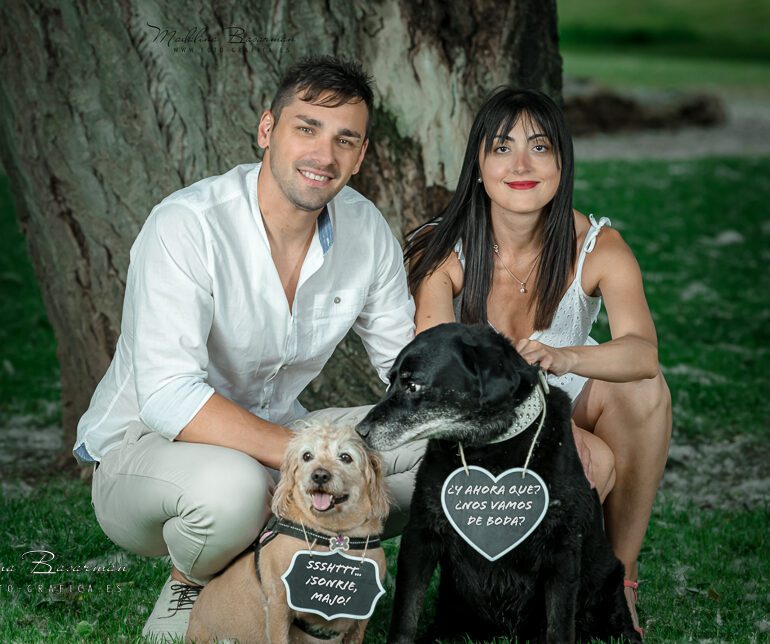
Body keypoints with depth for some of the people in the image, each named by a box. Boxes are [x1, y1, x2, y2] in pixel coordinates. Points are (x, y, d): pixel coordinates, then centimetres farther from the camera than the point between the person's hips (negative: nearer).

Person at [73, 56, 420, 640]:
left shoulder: (366, 229, -5)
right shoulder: (188, 225, -24)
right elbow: (167, 399, -34)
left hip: (273, 437, 6)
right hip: (144, 449, -6)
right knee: (231, 488, -39)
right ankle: (189, 589, -4)